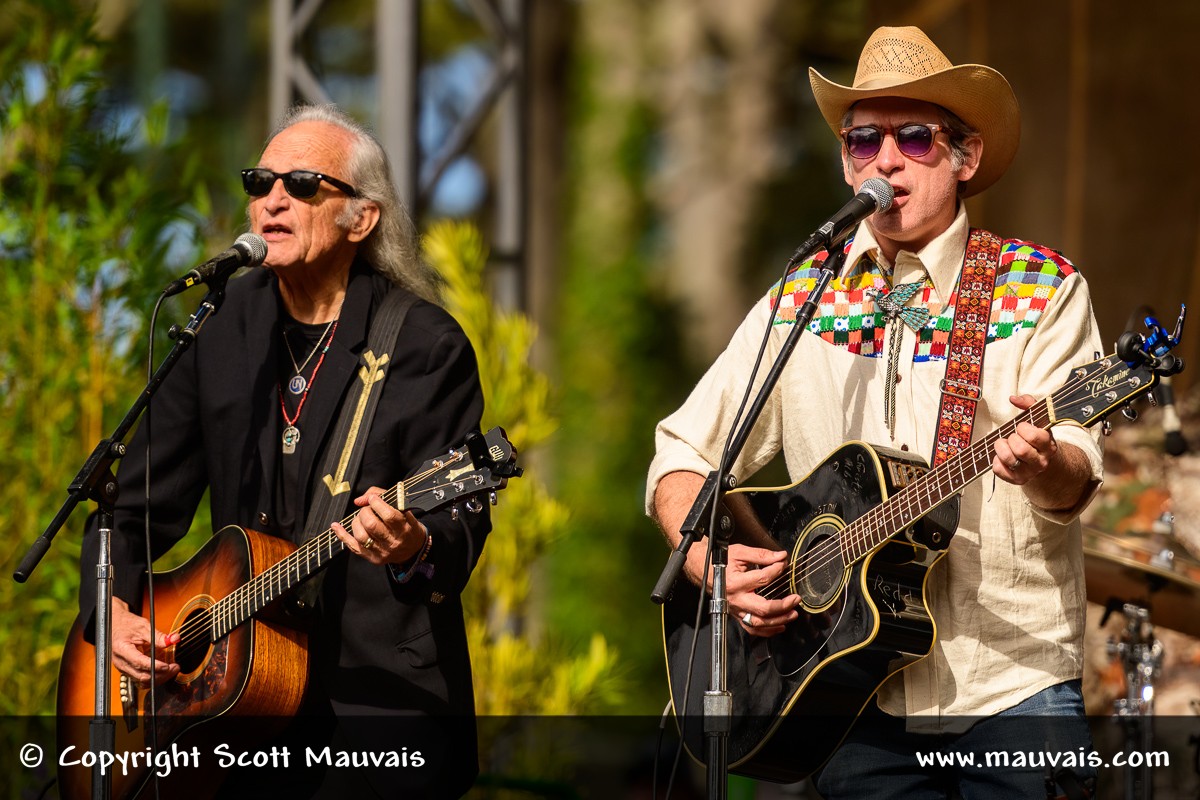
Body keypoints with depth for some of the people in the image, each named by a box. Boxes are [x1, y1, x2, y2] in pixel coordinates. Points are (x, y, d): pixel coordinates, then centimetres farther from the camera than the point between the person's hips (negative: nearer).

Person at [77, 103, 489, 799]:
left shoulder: (429, 345, -3)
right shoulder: (222, 329, 11)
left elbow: (462, 526, -8)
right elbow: (139, 501, 15)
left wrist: (416, 547, -31)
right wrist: (113, 607, -2)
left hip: (386, 691, -4)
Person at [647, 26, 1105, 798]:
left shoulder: (1041, 291, 0)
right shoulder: (800, 303, 9)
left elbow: (1075, 481, -12)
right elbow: (683, 454, 12)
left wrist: (1044, 465, -35)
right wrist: (706, 559, -6)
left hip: (1013, 687, -2)